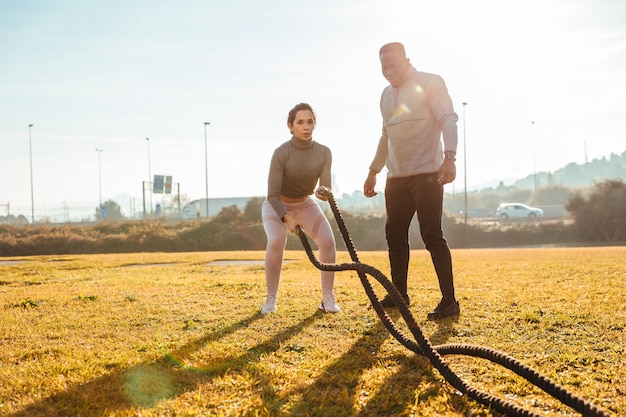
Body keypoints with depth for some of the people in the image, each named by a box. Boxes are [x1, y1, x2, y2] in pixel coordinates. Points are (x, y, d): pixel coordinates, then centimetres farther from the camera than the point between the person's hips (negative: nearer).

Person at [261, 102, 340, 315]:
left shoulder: (323, 153, -16)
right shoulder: (281, 153, -26)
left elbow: (326, 187, -19)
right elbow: (273, 195, -25)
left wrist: (323, 192, -43)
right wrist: (287, 218, -40)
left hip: (305, 204, 3)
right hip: (277, 205, -3)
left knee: (328, 241, -20)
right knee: (276, 241, -31)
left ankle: (327, 297, -5)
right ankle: (271, 298, -14)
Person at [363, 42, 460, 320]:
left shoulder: (430, 83, -4)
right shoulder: (386, 95, 16)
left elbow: (448, 119, -16)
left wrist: (449, 157, -31)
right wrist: (373, 172, 25)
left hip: (427, 173, -7)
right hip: (397, 177, 7)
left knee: (432, 236, -11)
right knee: (395, 235, 9)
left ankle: (449, 301, -7)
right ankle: (398, 294, 22)